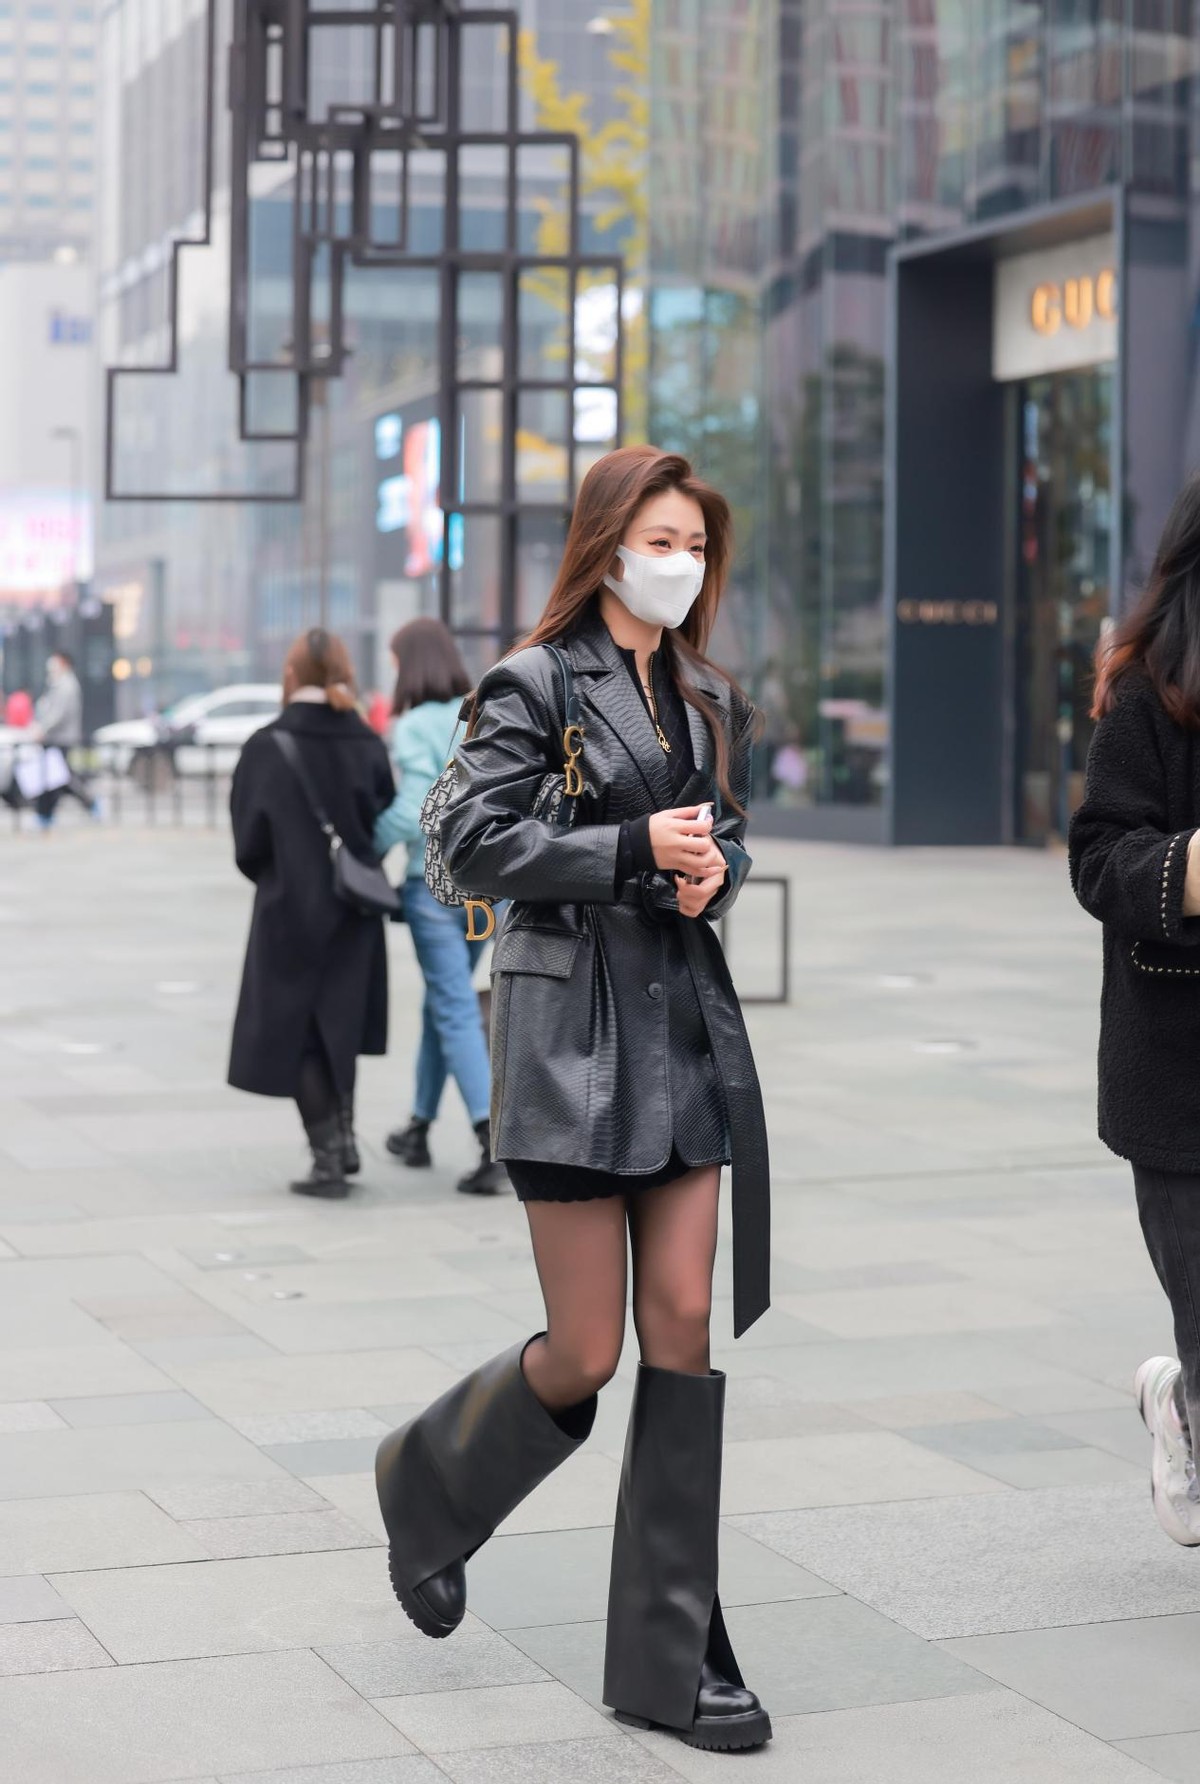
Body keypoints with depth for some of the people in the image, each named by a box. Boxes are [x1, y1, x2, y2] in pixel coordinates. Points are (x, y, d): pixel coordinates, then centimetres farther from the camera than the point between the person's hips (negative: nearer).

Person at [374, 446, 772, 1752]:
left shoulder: (713, 701, 14)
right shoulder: (536, 686, -4)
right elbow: (473, 841, -11)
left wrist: (714, 872, 0)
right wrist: (636, 848, -16)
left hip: (690, 1026, 6)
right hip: (572, 1027, -6)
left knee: (688, 1328, 0)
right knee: (587, 1354, -4)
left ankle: (669, 1661, 8)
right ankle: (426, 1486, 29)